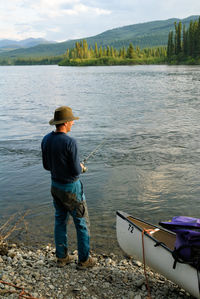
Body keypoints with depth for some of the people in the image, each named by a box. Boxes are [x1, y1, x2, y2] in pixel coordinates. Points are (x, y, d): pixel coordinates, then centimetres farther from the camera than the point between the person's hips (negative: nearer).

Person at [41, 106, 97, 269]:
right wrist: (81, 167, 0)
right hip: (71, 189, -7)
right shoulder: (70, 142, -25)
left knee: (60, 221, 18)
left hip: (55, 186, 7)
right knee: (82, 223, 9)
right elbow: (76, 171, -23)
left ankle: (62, 257, 31)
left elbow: (47, 166, 6)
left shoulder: (46, 139, -3)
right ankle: (84, 260, 20)